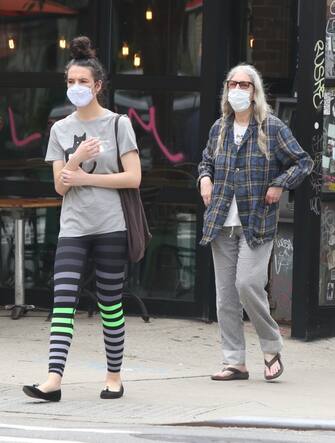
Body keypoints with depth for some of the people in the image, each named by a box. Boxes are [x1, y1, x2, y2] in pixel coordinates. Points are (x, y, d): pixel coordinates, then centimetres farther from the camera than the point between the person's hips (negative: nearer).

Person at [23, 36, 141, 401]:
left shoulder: (118, 124, 1)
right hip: (73, 227, 2)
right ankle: (53, 380, -19)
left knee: (110, 303, 4)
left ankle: (114, 376, 16)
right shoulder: (60, 129, 10)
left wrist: (83, 177, -8)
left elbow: (133, 178, -7)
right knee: (63, 299, -11)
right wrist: (77, 160, -13)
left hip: (110, 226, -2)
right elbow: (61, 186, 6)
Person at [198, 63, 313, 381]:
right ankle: (234, 362, 10)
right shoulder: (219, 129, 11)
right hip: (222, 222, 5)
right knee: (225, 294, 4)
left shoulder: (272, 128, -3)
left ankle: (272, 348, 3)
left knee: (247, 284, -18)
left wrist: (280, 184, -9)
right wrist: (204, 178, 9)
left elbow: (303, 162, 2)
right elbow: (206, 160, 29)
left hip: (257, 222, -5)